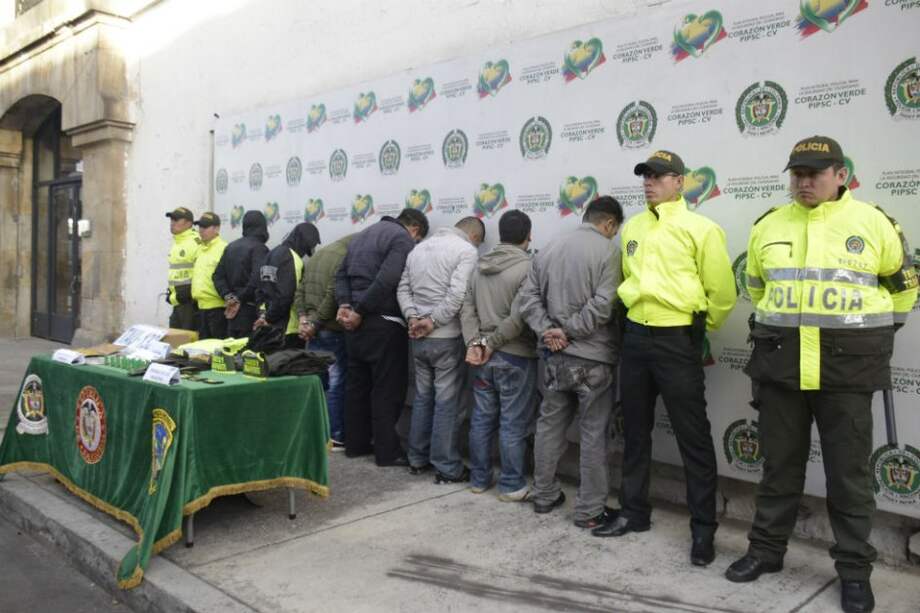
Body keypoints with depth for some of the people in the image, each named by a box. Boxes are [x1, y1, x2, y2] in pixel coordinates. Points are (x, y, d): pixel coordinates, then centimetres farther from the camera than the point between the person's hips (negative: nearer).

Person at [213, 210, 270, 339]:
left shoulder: (230, 247, 12)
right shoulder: (259, 248, -10)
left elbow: (217, 276, 10)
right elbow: (257, 278, -21)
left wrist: (228, 296, 0)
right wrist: (241, 299, -11)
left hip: (233, 310, 7)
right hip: (250, 311, -7)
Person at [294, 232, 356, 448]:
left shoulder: (317, 255, 14)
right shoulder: (345, 258, -14)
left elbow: (300, 291, 11)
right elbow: (333, 294, -21)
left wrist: (303, 318, 3)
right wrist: (315, 322, -12)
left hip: (313, 330, 8)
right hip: (334, 330, -8)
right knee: (336, 383, -1)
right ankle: (336, 436, 5)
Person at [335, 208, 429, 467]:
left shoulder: (364, 234, 19)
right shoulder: (403, 239, -9)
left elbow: (341, 274, 14)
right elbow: (387, 281, -22)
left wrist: (345, 304, 0)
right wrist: (359, 312, -15)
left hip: (356, 322, 8)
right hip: (383, 323, -8)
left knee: (357, 383, 14)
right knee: (387, 389, -1)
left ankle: (355, 443, 23)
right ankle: (387, 451, 5)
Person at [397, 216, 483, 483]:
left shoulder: (418, 248, 14)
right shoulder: (466, 250, -9)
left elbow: (403, 288, 8)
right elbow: (457, 295, -20)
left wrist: (413, 317, -2)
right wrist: (433, 321, -14)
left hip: (418, 338, 7)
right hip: (448, 338, -7)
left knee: (422, 397, 17)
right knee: (447, 402, 1)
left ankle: (417, 459, 26)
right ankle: (447, 468, 9)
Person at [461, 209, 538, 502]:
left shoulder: (480, 266, 8)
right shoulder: (528, 267, -13)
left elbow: (467, 308, 3)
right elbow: (519, 317, -20)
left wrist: (474, 342, -4)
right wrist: (490, 342, -10)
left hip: (484, 355, 6)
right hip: (516, 357, -6)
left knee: (482, 419, 14)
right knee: (513, 424, 3)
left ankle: (479, 478, 24)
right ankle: (512, 486, 12)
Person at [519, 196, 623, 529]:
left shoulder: (549, 248, 8)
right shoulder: (608, 250, -10)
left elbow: (528, 298, 3)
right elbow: (602, 306, -20)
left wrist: (547, 330, -6)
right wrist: (569, 331, -12)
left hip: (554, 356, 5)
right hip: (593, 358, -5)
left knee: (549, 424, 17)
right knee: (593, 434, 4)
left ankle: (544, 495, 27)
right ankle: (590, 510, 12)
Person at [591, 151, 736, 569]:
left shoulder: (700, 229, -7)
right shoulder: (632, 228, 10)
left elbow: (722, 292, -5)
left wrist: (698, 330, 5)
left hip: (677, 342, -6)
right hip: (635, 337, 6)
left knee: (693, 439, 1)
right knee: (635, 432, 15)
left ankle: (703, 528, 14)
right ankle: (634, 512, 29)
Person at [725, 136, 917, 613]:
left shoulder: (873, 223, -2)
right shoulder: (768, 227, 6)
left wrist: (878, 330, 17)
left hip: (847, 364, -2)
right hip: (780, 362, 3)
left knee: (849, 471, 6)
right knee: (780, 464, 13)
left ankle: (854, 569, 20)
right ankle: (766, 549, 27)